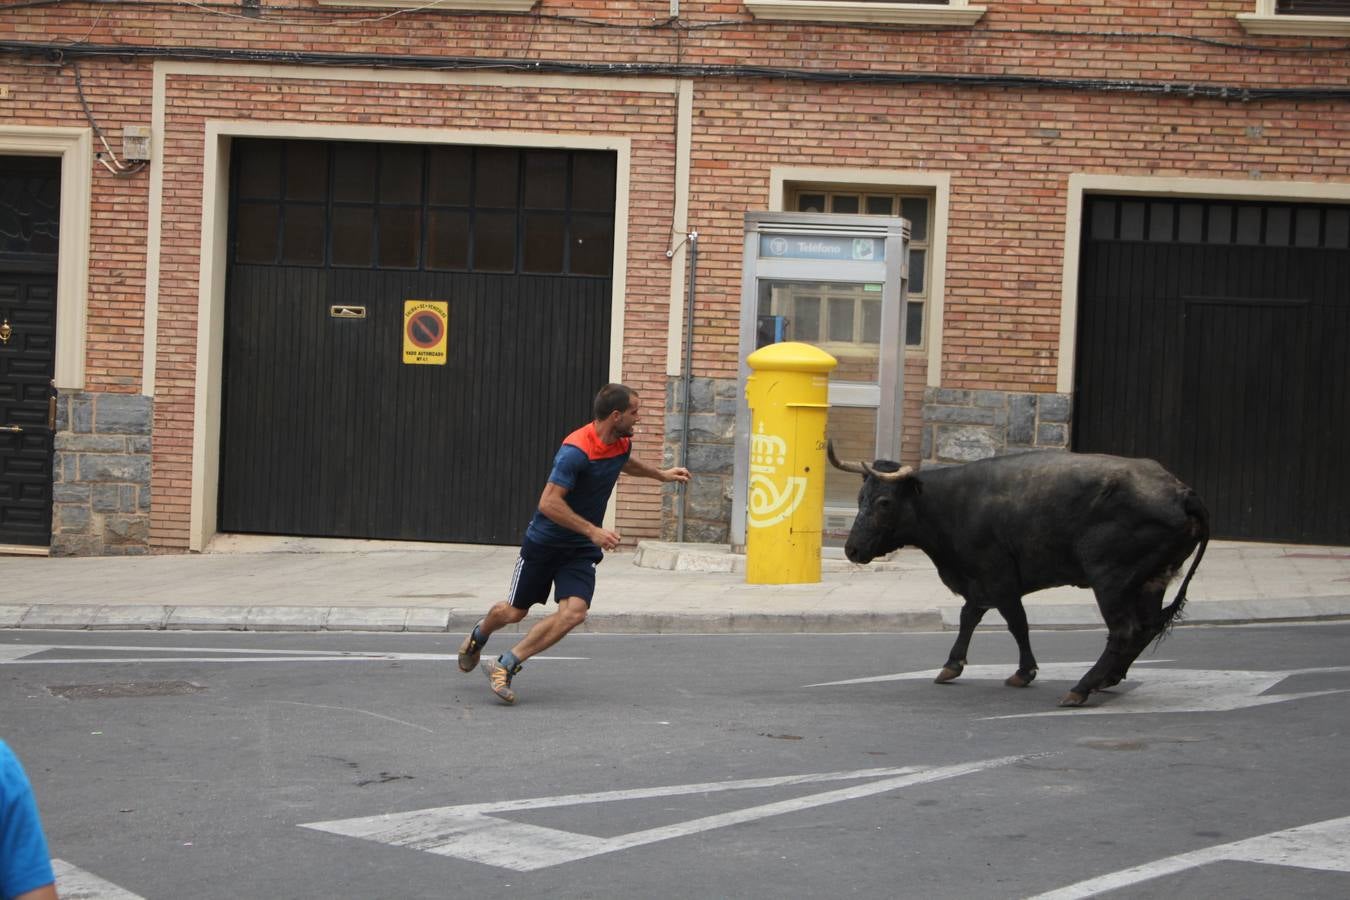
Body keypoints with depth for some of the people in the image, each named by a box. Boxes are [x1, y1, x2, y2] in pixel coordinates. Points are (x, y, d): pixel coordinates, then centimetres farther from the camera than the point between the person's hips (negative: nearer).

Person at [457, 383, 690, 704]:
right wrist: (593, 530, -31)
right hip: (545, 542, -5)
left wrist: (661, 474, 33)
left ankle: (504, 665, -10)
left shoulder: (621, 443, -1)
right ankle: (477, 637, 45)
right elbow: (548, 503, -30)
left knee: (574, 612, -18)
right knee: (514, 612, 10)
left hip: (582, 549, 6)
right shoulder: (576, 450, -27)